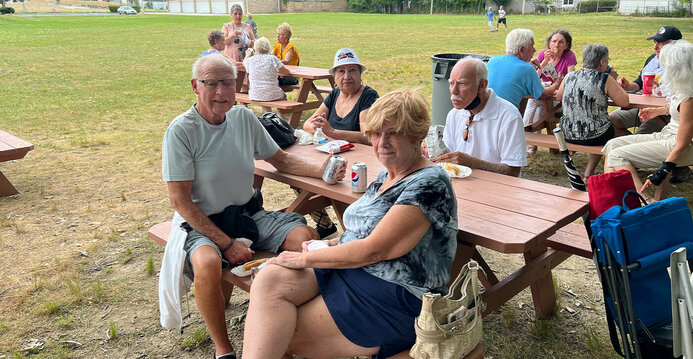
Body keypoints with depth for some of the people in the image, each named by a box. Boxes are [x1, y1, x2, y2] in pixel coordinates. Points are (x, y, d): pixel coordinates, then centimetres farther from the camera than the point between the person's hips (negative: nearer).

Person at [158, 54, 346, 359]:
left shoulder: (244, 117, 1)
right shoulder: (181, 131, -14)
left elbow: (281, 160, 11)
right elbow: (180, 200, -15)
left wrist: (322, 170, -8)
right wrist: (226, 243, -20)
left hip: (248, 213, 5)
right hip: (202, 222, -4)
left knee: (307, 238, -17)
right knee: (207, 263, -36)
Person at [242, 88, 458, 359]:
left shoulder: (429, 184, -16)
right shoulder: (387, 175, 14)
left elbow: (372, 250, -19)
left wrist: (306, 258, -11)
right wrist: (326, 246, 2)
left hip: (396, 300, -8)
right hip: (348, 270, 8)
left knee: (280, 336, -17)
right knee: (269, 281, -17)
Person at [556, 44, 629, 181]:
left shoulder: (569, 77, 2)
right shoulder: (605, 79, -10)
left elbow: (558, 94, 21)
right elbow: (624, 102, -6)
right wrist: (613, 81, 8)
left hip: (568, 135, 4)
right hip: (594, 136, -4)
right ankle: (588, 173, 24)